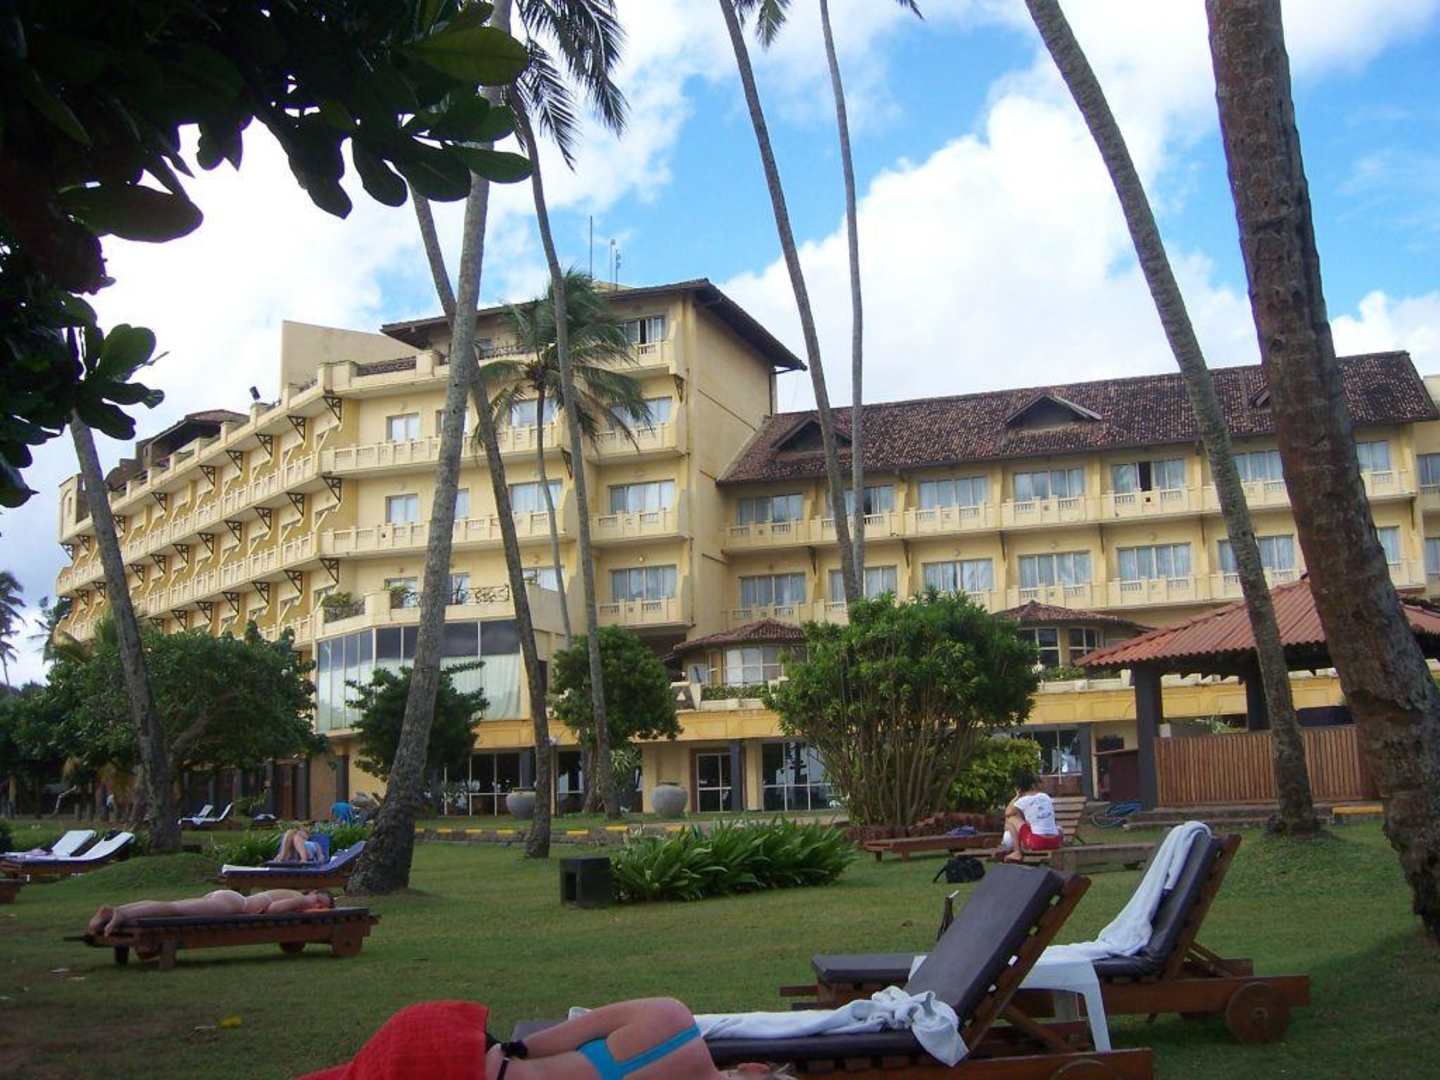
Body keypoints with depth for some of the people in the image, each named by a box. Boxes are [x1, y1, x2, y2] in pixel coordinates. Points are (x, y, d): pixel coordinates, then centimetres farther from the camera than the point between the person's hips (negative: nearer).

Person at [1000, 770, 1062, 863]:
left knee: (1011, 818, 7)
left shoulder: (1023, 800, -1)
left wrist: (1017, 796, 15)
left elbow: (1008, 813, 8)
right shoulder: (1046, 797, 12)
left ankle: (1017, 852, 4)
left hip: (1036, 842, -6)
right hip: (1055, 842, 6)